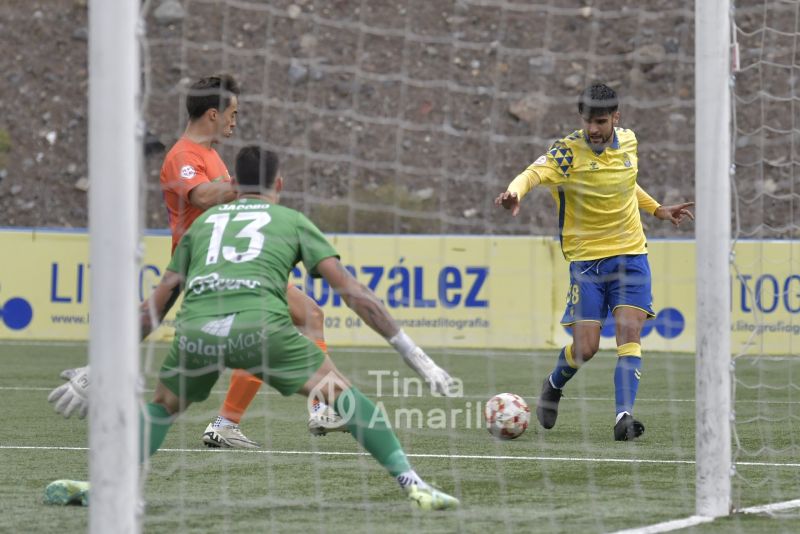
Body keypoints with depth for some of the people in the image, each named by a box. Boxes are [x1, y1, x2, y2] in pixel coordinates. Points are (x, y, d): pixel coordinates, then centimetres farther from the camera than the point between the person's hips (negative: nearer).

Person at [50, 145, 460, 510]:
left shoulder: (204, 222, 32)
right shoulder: (292, 222, 24)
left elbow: (157, 304, 33)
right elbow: (352, 291, 16)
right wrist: (413, 355, 16)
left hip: (196, 328, 3)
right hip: (260, 323, -3)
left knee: (162, 406, 28)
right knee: (341, 392, 11)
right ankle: (413, 486, 2)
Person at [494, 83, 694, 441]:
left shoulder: (628, 142, 3)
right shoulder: (568, 152, -14)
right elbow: (535, 173, -34)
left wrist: (657, 210, 25)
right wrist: (515, 191, -55)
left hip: (630, 254, 3)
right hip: (586, 259, -3)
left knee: (629, 333, -14)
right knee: (585, 347, -7)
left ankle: (623, 416, -20)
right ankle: (554, 386, 26)